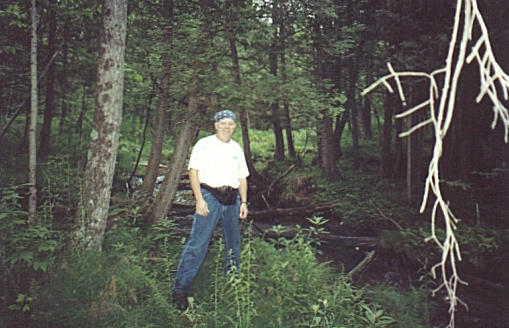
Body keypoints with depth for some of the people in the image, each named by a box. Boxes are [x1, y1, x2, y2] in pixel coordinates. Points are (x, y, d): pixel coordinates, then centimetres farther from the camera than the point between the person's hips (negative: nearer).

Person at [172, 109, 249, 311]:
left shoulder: (236, 148, 18)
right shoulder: (204, 144, 2)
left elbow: (242, 177, 20)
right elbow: (193, 171, -5)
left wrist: (244, 202, 10)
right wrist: (199, 199, -14)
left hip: (232, 199, 6)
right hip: (210, 196, -5)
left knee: (234, 243, 12)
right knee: (198, 243, -11)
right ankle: (180, 289, -7)